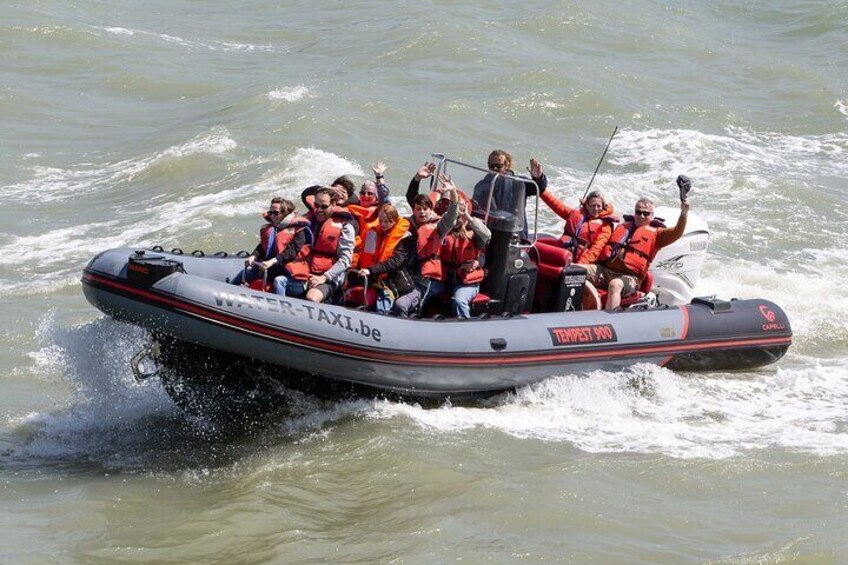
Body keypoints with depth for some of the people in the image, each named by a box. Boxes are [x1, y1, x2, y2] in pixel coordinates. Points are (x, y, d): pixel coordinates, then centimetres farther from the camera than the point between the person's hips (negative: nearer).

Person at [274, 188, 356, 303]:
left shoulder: (344, 225, 0)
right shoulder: (310, 219, 16)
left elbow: (345, 260, -5)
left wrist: (324, 277, -14)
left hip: (328, 278, -6)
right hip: (306, 274, 6)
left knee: (312, 298, -34)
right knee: (279, 282, -19)